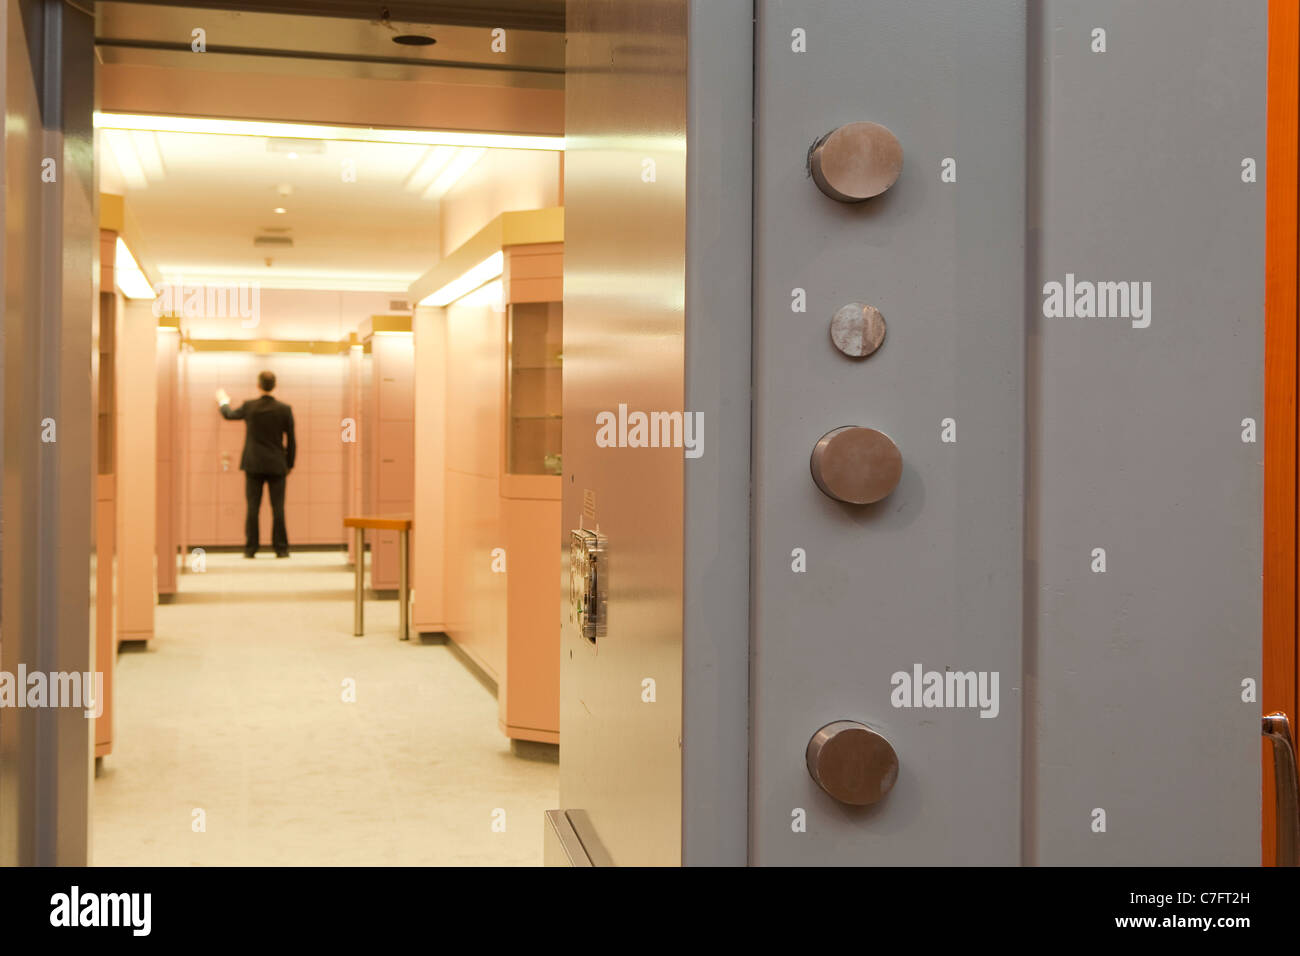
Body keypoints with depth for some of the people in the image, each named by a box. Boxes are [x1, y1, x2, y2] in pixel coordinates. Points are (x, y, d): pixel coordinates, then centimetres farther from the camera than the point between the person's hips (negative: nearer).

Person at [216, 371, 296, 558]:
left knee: (252, 509, 3)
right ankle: (281, 549, 1)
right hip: (277, 466, 0)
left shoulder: (249, 406, -2)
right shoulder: (284, 409, -4)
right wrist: (290, 464, 12)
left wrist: (223, 401, 40)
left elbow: (229, 415, 19)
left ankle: (250, 549, 4)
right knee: (278, 509, 1)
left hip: (253, 465, 0)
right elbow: (290, 441, 0)